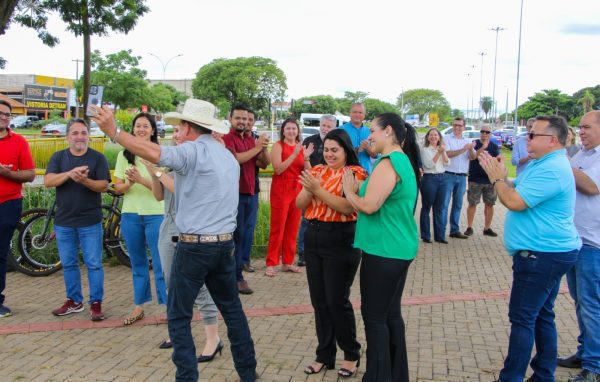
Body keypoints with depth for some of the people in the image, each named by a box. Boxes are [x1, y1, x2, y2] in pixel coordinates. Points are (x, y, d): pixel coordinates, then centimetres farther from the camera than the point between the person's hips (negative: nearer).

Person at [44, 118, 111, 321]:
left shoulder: (98, 157, 0)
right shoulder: (58, 157, 6)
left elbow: (103, 185, -8)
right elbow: (48, 181, -8)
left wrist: (84, 180, -27)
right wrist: (70, 174, -24)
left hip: (90, 222, -3)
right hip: (63, 221, 3)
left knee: (94, 264, -1)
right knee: (68, 264, 12)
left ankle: (96, 303, 8)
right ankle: (74, 301, 25)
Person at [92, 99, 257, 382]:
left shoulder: (194, 151, -12)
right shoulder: (228, 156, 14)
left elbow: (155, 153, -29)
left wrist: (113, 132, -26)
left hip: (194, 245, -8)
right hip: (225, 243, 8)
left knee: (178, 316, 4)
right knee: (232, 308, 17)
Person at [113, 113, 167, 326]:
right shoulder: (124, 156, 7)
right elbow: (117, 188, 5)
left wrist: (141, 180, -23)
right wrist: (129, 183, -16)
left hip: (156, 214, -4)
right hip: (130, 215, 4)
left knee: (160, 264, -3)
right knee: (137, 263, 13)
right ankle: (139, 306, 23)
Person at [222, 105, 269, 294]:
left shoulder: (251, 139, 13)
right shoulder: (227, 139, -7)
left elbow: (264, 161, 7)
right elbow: (235, 158, -22)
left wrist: (264, 148, -12)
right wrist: (256, 147, -20)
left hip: (250, 192, 7)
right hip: (235, 193, -7)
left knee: (247, 232, 13)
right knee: (237, 234, -3)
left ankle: (242, 263, 26)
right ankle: (236, 276, 3)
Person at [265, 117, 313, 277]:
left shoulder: (301, 147, 10)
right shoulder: (278, 146, -4)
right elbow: (278, 169, -17)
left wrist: (306, 158, -12)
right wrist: (294, 154, -22)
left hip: (297, 190, 5)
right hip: (281, 190, -5)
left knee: (293, 228, 8)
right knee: (277, 228, -4)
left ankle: (288, 262, 16)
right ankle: (271, 264, 2)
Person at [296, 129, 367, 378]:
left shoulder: (355, 173, -7)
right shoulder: (317, 171, 11)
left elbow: (347, 207, -20)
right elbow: (299, 204, 5)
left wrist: (318, 190, -24)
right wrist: (308, 190, -15)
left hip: (341, 241, -6)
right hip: (313, 238, 6)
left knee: (337, 300, -1)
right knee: (319, 300, 10)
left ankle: (351, 354, 20)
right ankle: (325, 355, 24)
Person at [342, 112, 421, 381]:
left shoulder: (389, 163, -17)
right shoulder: (404, 161, 14)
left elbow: (369, 206, -24)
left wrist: (349, 192, -6)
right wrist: (356, 190, 8)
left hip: (384, 251, -10)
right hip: (399, 248, 10)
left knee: (374, 316, 1)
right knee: (391, 313, 17)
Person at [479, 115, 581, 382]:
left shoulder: (551, 170, -21)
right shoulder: (539, 164, 15)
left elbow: (514, 201, -24)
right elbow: (514, 189, 16)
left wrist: (497, 178, -8)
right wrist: (499, 175, 2)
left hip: (542, 255, -11)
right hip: (548, 252, 11)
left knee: (523, 318, -4)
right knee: (541, 315, 16)